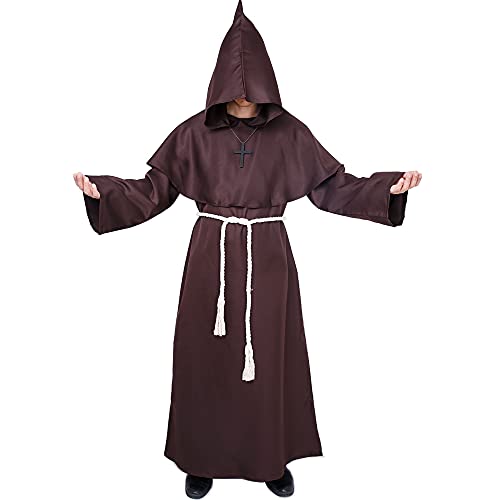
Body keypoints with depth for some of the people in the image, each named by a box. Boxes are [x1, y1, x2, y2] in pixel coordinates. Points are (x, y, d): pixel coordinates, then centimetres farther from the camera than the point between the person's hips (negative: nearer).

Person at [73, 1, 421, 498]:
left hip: (267, 255, 0)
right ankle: (203, 457, 30)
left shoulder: (290, 132, 0)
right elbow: (153, 189, 2)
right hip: (211, 254, 1)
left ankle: (272, 458, 31)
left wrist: (391, 185, -8)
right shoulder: (194, 132, 0)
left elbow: (332, 186, 3)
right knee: (207, 355, 8)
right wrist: (102, 190, -12)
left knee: (268, 355, 8)